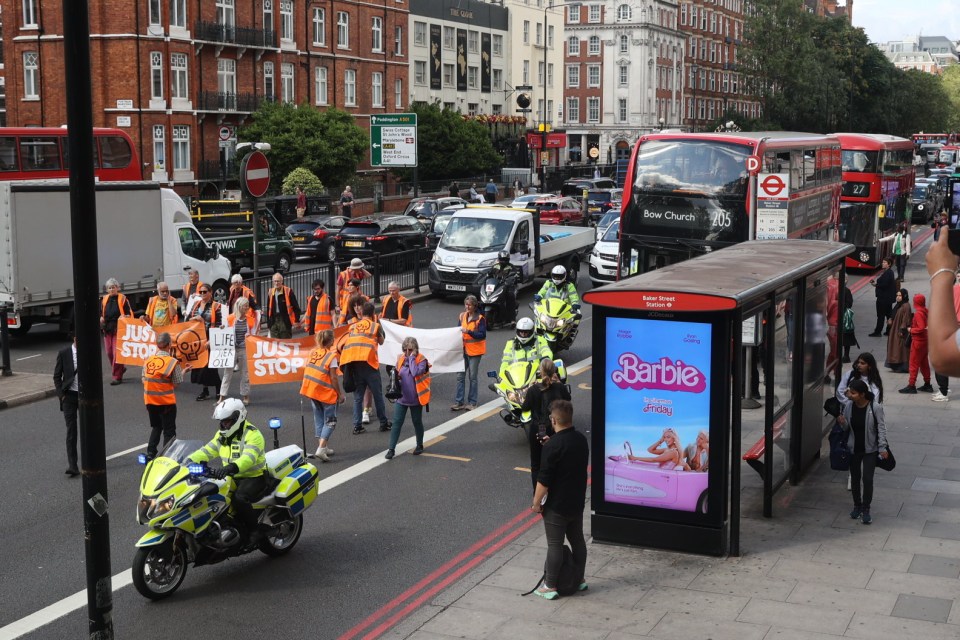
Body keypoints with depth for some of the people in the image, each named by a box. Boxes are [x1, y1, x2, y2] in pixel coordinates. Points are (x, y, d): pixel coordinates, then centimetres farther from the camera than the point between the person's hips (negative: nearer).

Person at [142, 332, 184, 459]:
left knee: (156, 427, 23)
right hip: (166, 402, -5)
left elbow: (144, 379, 3)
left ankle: (150, 453, 20)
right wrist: (183, 372, 5)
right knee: (169, 431, 7)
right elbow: (177, 383, -11)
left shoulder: (148, 360, -1)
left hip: (150, 401, 5)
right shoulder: (173, 362, -14)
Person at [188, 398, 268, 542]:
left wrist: (232, 467, -49)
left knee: (239, 498, -35)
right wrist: (188, 461, -8)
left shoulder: (252, 434, -15)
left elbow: (248, 458, -31)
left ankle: (254, 530, -15)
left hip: (253, 477, -8)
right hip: (232, 477, 8)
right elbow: (206, 452, 9)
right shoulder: (222, 435, 13)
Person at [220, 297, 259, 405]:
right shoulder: (230, 319, -3)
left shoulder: (250, 319, 1)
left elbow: (253, 334, 1)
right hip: (232, 349, -1)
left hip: (245, 349, 1)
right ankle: (222, 397, 7)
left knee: (245, 373, 9)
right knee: (227, 373, 3)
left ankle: (245, 396, 20)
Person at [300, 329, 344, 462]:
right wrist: (340, 394, -6)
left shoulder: (313, 353, 4)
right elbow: (334, 378, -14)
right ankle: (321, 449, -9)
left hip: (311, 391, 6)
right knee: (330, 421, 3)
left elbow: (308, 372, 8)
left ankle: (323, 447, 21)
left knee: (319, 419, 17)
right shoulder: (331, 356, -14)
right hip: (326, 393, -6)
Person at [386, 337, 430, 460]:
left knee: (417, 422, 12)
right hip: (402, 398, 3)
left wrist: (412, 357, -22)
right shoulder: (400, 359, 2)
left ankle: (419, 446, 31)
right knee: (397, 422, -1)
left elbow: (415, 373, -29)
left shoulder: (421, 360, -11)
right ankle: (391, 449, 2)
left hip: (416, 398, -3)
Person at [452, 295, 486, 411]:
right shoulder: (462, 316, 7)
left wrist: (468, 332, -26)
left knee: (473, 377, 3)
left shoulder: (480, 318, -10)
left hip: (474, 351, -5)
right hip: (463, 349, 5)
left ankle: (472, 402, 12)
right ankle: (459, 402, 8)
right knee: (460, 376, 3)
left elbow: (482, 335, -16)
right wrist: (459, 334, -3)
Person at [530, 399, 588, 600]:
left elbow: (544, 480, -21)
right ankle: (579, 580, 28)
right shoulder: (581, 440, 1)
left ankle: (550, 586, 9)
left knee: (555, 545, 1)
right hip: (577, 501, 7)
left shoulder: (553, 445, -23)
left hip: (557, 505, -7)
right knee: (577, 540, 17)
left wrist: (536, 503, -9)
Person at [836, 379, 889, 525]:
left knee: (867, 479, -5)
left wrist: (882, 447, -15)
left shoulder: (875, 408, -18)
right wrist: (842, 423, -18)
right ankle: (857, 505, 32)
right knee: (855, 478, 14)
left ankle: (866, 509, 9)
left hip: (870, 449, -4)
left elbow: (881, 428, -11)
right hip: (853, 448, 4)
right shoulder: (848, 406, -7)